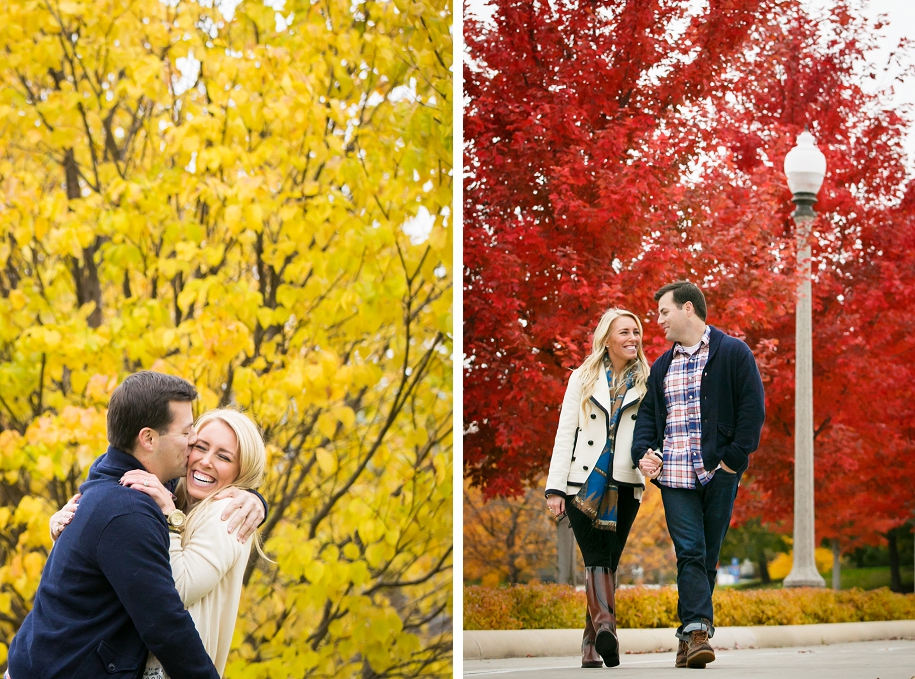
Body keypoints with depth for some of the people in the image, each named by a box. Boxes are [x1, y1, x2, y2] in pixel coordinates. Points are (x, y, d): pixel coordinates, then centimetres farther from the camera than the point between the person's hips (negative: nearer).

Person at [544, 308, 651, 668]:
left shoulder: (647, 383, 10)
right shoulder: (583, 379, 10)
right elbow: (565, 433, 6)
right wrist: (555, 488, -1)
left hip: (625, 487, 1)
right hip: (584, 484, -1)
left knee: (607, 562, 0)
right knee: (596, 558, -15)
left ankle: (592, 644, 1)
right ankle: (605, 624, -32)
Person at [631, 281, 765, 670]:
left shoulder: (733, 354, 3)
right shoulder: (662, 366, 20)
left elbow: (752, 409, -3)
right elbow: (648, 414, 19)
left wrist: (733, 460, -10)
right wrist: (643, 452, -1)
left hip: (717, 473, -3)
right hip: (674, 476, 3)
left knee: (707, 556, 1)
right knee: (689, 552, -11)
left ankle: (691, 635, 9)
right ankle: (697, 630, -20)